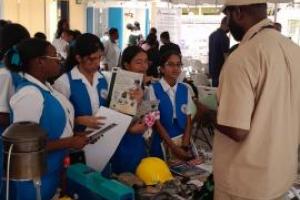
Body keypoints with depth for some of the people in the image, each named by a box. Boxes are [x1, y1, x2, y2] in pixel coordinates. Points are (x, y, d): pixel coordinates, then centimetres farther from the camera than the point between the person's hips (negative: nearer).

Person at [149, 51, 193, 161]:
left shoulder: (185, 89, 4)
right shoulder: (154, 89, -9)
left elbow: (188, 119, 3)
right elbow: (156, 121, -10)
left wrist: (185, 145, -8)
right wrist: (173, 146, -13)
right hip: (162, 144, -3)